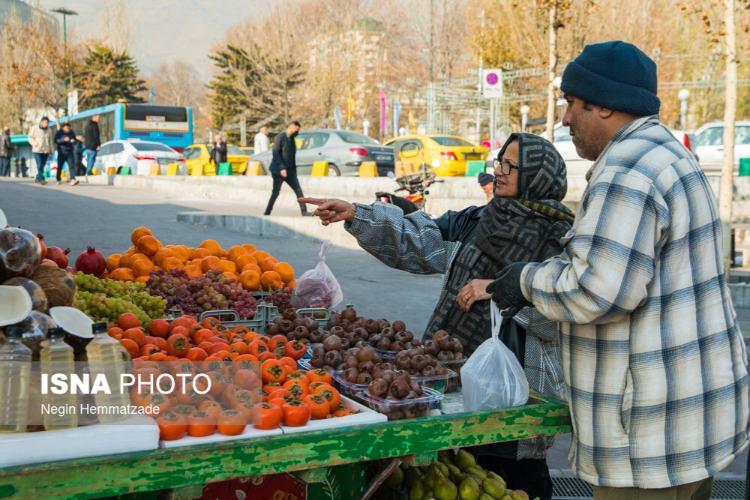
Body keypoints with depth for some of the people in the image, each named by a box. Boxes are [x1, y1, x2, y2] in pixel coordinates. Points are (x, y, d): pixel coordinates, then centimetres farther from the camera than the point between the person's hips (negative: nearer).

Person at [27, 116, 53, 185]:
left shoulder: (49, 130, 8)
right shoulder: (34, 128, -3)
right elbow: (30, 138, -2)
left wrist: (50, 151, 10)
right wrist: (36, 145, -15)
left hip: (46, 151, 4)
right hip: (37, 151, -4)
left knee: (42, 166, 4)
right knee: (39, 166, -15)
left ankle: (37, 179, 18)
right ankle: (42, 179, -20)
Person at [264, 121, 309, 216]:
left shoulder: (291, 139, 15)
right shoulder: (280, 137, -9)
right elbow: (276, 153, -17)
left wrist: (294, 170, 16)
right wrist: (282, 168, -23)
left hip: (290, 171, 7)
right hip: (279, 170, -7)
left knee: (298, 191, -3)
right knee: (275, 192, -1)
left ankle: (304, 212, -2)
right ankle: (267, 213, 10)